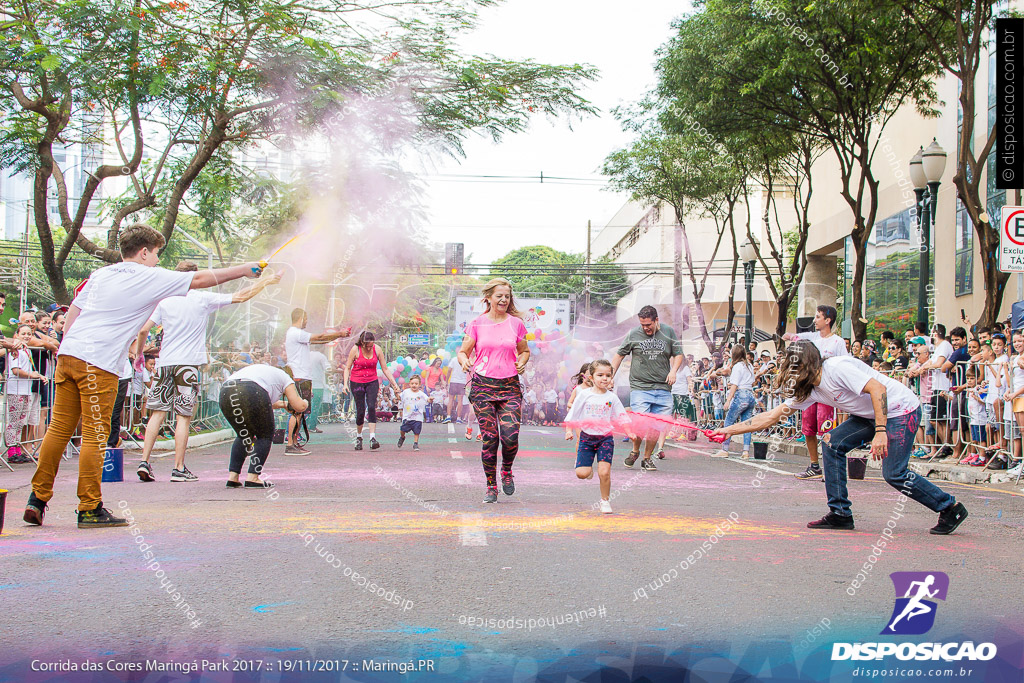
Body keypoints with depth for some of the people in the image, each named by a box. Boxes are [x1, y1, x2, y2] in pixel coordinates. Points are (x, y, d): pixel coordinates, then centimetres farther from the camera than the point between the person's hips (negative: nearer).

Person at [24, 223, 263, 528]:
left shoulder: (100, 274, 18)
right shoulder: (151, 278, -1)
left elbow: (74, 310, 19)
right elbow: (200, 279, 3)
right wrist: (242, 270, 13)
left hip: (68, 354, 7)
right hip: (99, 364, -7)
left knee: (59, 429, 11)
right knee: (95, 435, -2)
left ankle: (38, 498, 13)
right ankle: (90, 509, 2)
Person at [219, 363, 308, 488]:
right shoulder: (285, 378, 24)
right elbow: (299, 407, 13)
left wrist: (281, 404, 62)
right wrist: (305, 403, 36)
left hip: (224, 393, 7)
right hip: (250, 393, -6)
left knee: (243, 435, 24)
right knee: (265, 436, 12)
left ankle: (232, 477, 15)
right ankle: (253, 478, 3)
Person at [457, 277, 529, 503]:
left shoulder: (516, 324, 7)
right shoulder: (477, 324, 4)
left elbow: (524, 351, 20)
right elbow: (463, 351, 7)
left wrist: (522, 362, -2)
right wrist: (464, 360, -15)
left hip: (510, 385, 1)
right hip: (483, 385, -1)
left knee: (510, 436, -13)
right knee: (489, 438, -4)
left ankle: (507, 471, 19)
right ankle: (491, 487, 12)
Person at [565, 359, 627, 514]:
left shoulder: (612, 397, 2)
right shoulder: (584, 394, -1)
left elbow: (622, 417, 5)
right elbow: (572, 414, 3)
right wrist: (569, 430, -6)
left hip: (605, 438, 0)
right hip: (587, 436, 0)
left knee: (604, 472, -13)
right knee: (581, 473, -10)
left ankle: (605, 501, 8)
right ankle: (587, 466, 27)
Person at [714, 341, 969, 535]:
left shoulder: (836, 368, -23)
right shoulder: (808, 390, 2)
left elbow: (878, 389, -28)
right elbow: (772, 416, 4)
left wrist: (880, 432, -34)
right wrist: (730, 430, 1)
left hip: (902, 410, -9)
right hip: (871, 415, 9)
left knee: (894, 474, -13)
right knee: (832, 443, -2)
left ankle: (950, 508, 5)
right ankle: (840, 514, 2)